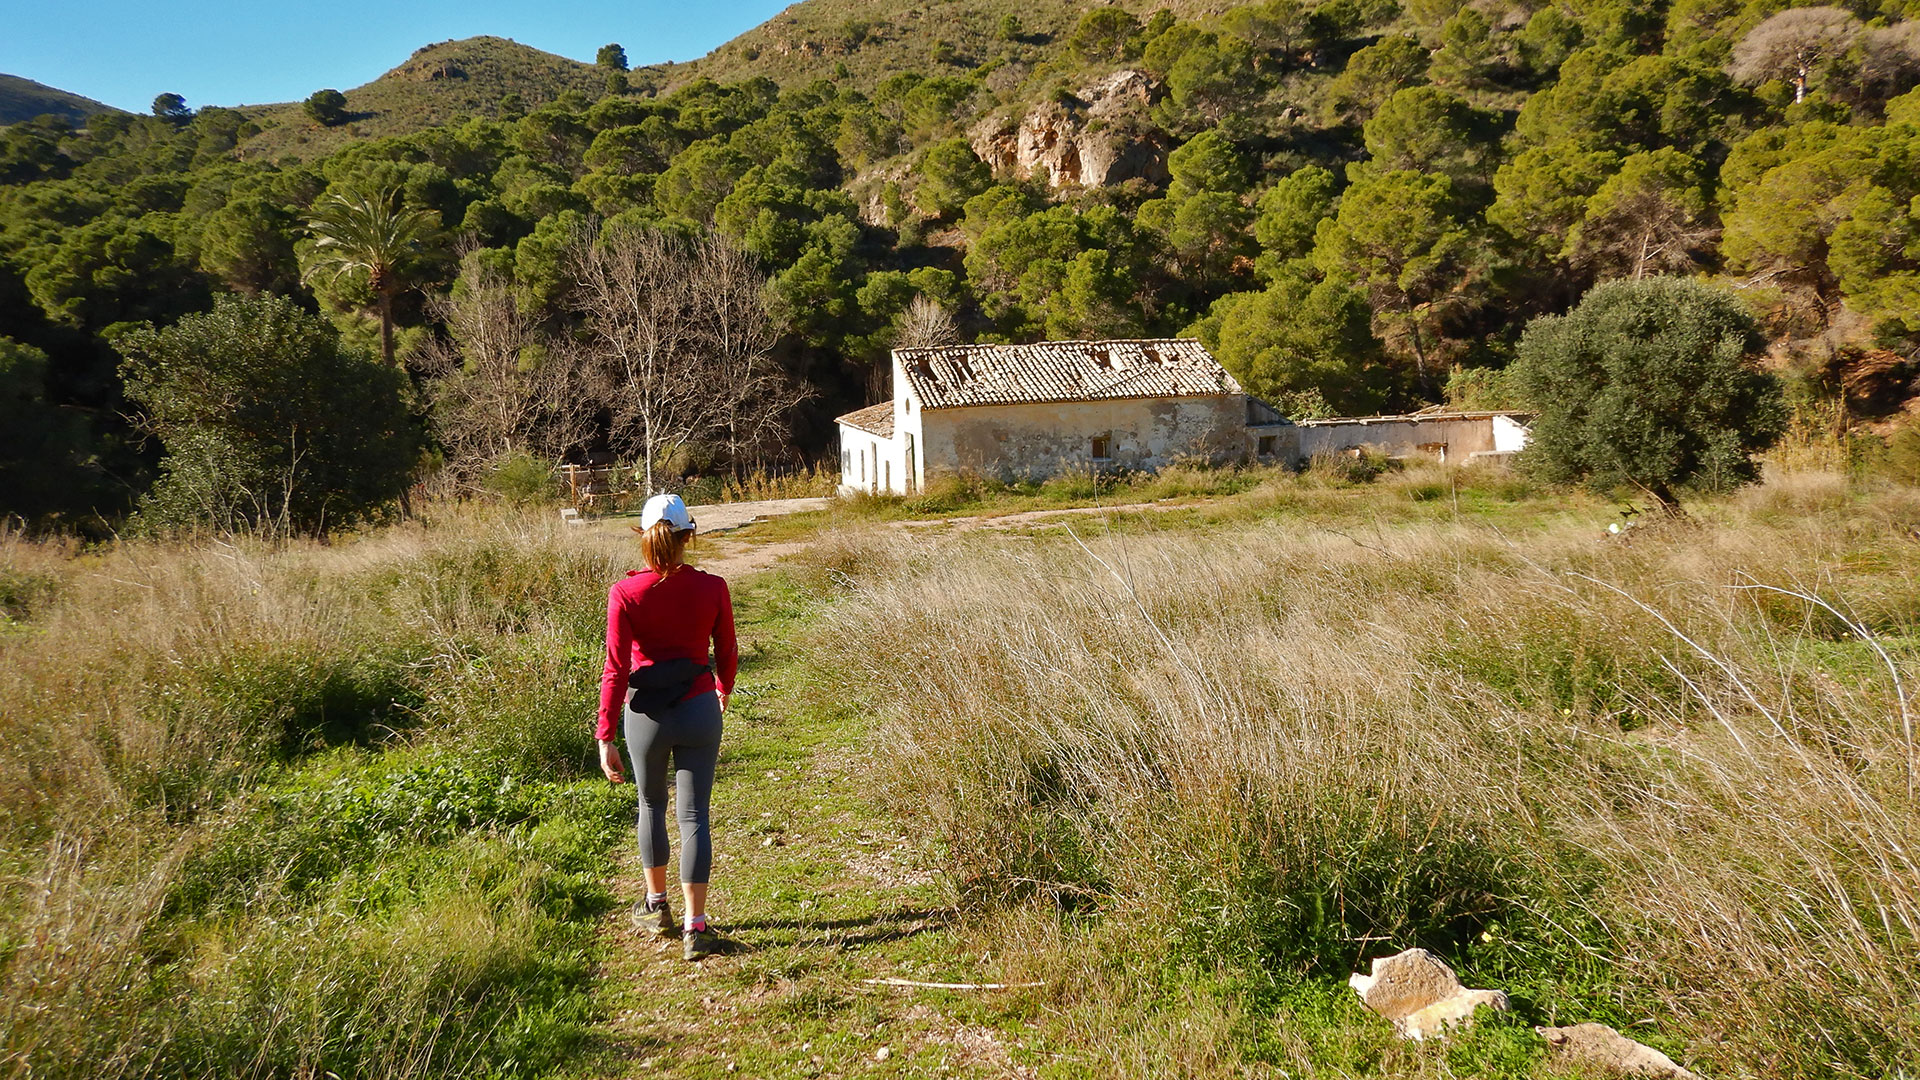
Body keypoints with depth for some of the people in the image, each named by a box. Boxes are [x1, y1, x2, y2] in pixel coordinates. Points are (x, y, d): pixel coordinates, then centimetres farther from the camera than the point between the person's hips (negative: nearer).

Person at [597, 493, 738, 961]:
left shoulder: (625, 593, -11)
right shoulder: (712, 588, -7)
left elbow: (616, 668, -12)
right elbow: (727, 655, 5)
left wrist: (605, 736, -7)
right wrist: (723, 692, 26)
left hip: (646, 712, 0)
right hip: (699, 710, 0)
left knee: (651, 805, 23)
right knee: (693, 816, 6)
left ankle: (657, 905, 38)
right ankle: (695, 928, 3)